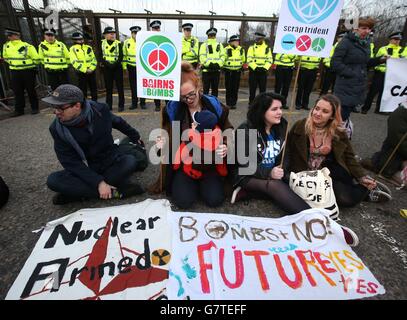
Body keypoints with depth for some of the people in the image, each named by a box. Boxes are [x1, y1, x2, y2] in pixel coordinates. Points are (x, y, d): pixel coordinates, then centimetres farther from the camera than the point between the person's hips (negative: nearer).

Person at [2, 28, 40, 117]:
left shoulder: (27, 46, -11)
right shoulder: (6, 46, 6)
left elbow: (36, 59, -5)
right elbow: (5, 57, 21)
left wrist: (29, 65, 4)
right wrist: (13, 64, 16)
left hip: (28, 72, -5)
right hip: (14, 72, 5)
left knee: (31, 90, 2)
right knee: (17, 92, 5)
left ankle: (34, 108, 12)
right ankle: (19, 110, 11)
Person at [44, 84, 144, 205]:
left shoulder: (100, 110, -13)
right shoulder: (56, 128, -14)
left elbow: (119, 123, 8)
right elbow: (70, 161, -17)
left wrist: (135, 137, 23)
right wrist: (98, 183, -29)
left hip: (110, 163, 0)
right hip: (84, 171, 0)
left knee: (130, 161, -29)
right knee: (53, 180, -25)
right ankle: (114, 191, -29)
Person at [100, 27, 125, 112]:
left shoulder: (118, 43, 2)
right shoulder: (102, 43, 5)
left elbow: (121, 56, -5)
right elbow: (100, 55, 2)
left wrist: (115, 64, -17)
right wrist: (105, 63, -13)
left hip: (117, 67, -1)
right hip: (107, 68, 1)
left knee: (120, 87, 0)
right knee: (108, 88, 5)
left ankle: (121, 105, 7)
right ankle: (108, 105, 12)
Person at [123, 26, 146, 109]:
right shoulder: (127, 42, 4)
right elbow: (124, 55, 8)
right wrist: (124, 66, 3)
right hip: (131, 67, 1)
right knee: (133, 86, 5)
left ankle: (142, 103, 10)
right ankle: (134, 103, 14)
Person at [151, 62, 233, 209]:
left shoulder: (215, 106, -7)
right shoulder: (172, 108, -6)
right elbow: (169, 137, 5)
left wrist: (226, 147, -20)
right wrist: (164, 144, -18)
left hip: (211, 164, 1)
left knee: (214, 200, -13)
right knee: (183, 201, -17)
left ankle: (203, 183, 20)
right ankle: (185, 183, 18)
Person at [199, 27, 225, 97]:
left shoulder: (219, 45, 16)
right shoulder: (204, 45, 4)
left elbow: (222, 56, 8)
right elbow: (202, 57, -6)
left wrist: (219, 64, -10)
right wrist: (209, 63, -19)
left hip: (216, 69, 3)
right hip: (206, 69, -3)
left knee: (215, 88, 7)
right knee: (206, 88, -2)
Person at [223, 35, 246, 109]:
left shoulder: (241, 49, 10)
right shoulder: (226, 49, -4)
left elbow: (243, 59, 22)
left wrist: (242, 66, 19)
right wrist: (223, 68, -1)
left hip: (237, 71, 3)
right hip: (228, 71, -3)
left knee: (235, 88, 2)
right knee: (229, 88, -2)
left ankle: (233, 103, 10)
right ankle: (228, 103, 5)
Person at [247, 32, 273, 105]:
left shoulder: (267, 48, 9)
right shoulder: (252, 47, 5)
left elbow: (270, 60, 4)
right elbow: (249, 59, -4)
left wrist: (265, 68, -13)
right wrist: (255, 67, -16)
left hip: (263, 71, 1)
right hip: (253, 71, -1)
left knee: (263, 89, 3)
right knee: (252, 89, 1)